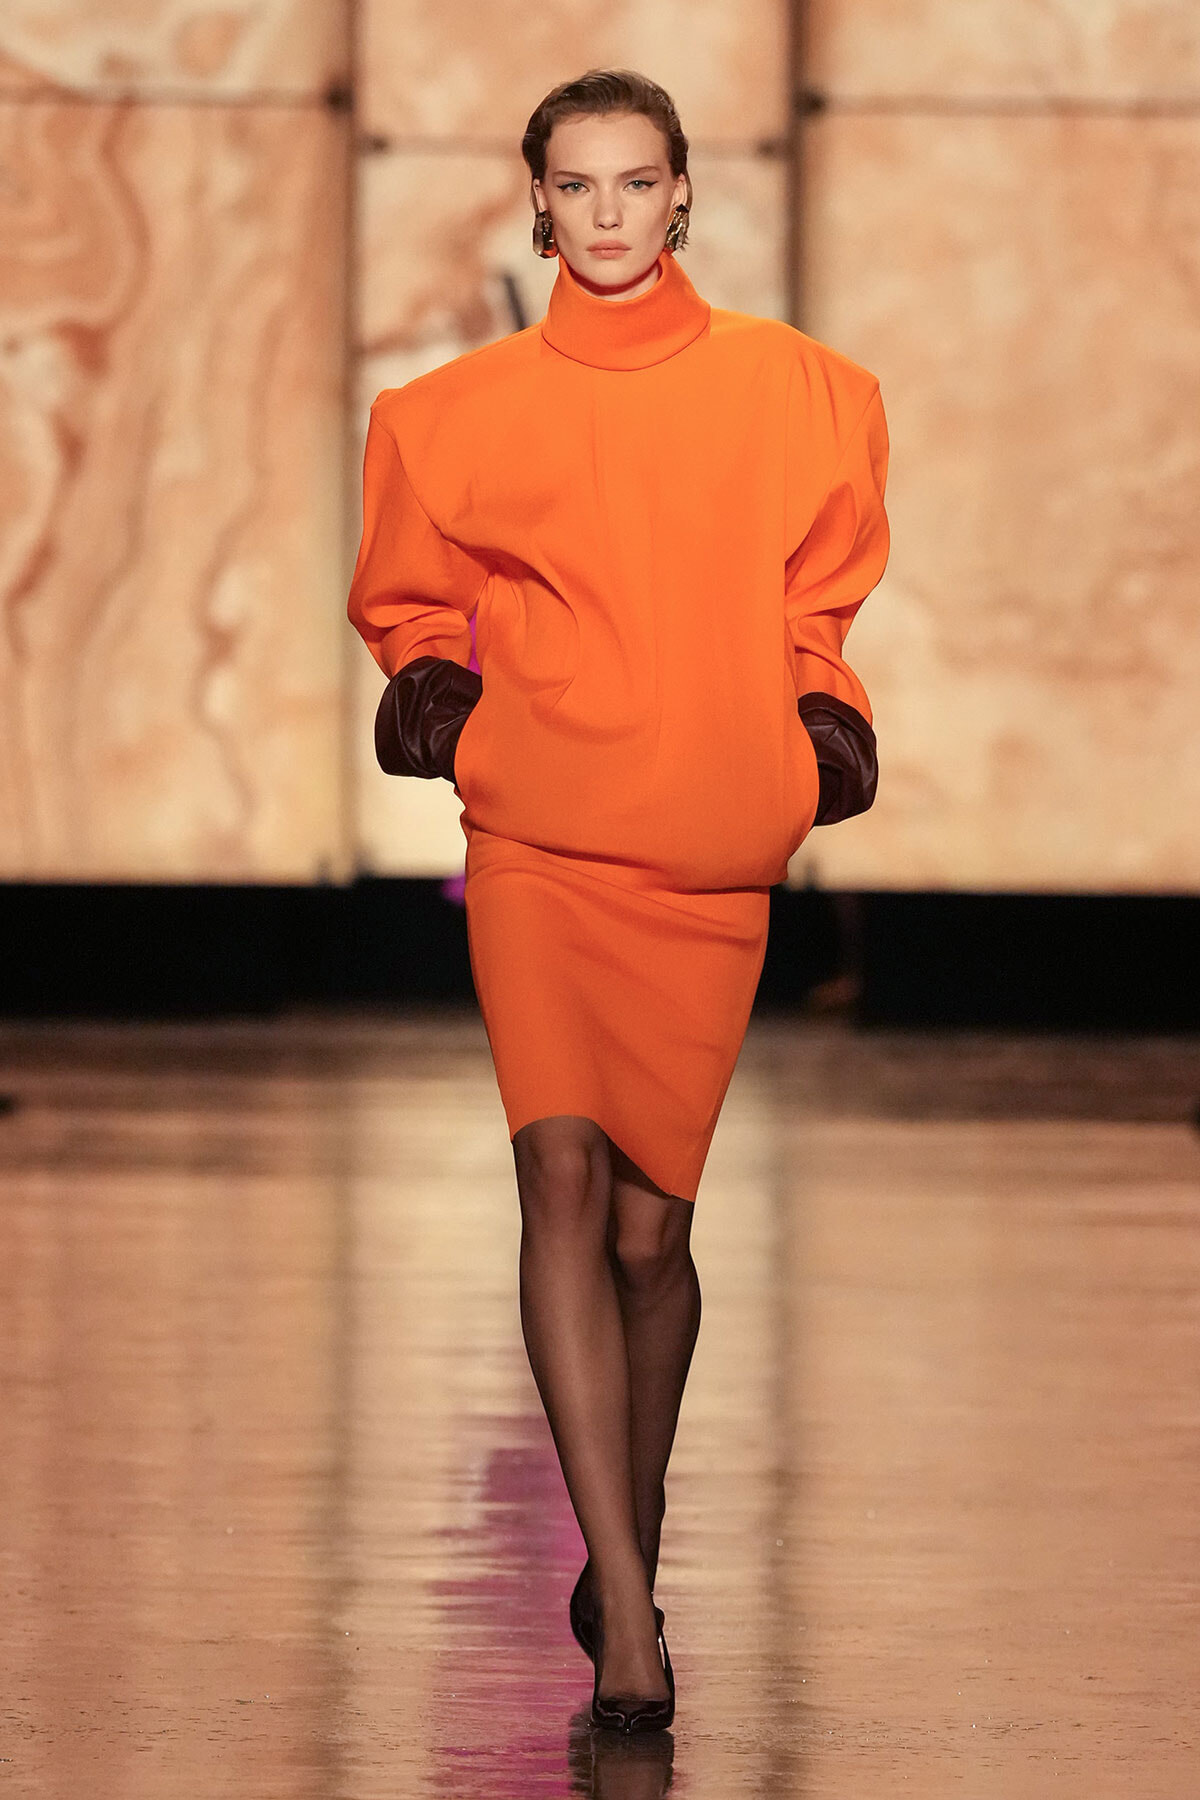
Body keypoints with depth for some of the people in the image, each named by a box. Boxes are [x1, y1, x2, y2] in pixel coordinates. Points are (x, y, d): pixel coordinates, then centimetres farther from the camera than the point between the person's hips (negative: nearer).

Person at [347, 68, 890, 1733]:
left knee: (649, 1223, 3)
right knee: (563, 1172, -18)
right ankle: (626, 1612, -22)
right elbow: (413, 598, 20)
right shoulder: (469, 407, 9)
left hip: (707, 856, 1)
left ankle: (628, 1558, 27)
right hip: (534, 835, -1)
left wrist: (824, 736, 2)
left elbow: (821, 604, 18)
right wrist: (432, 693, 1)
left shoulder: (787, 390, 10)